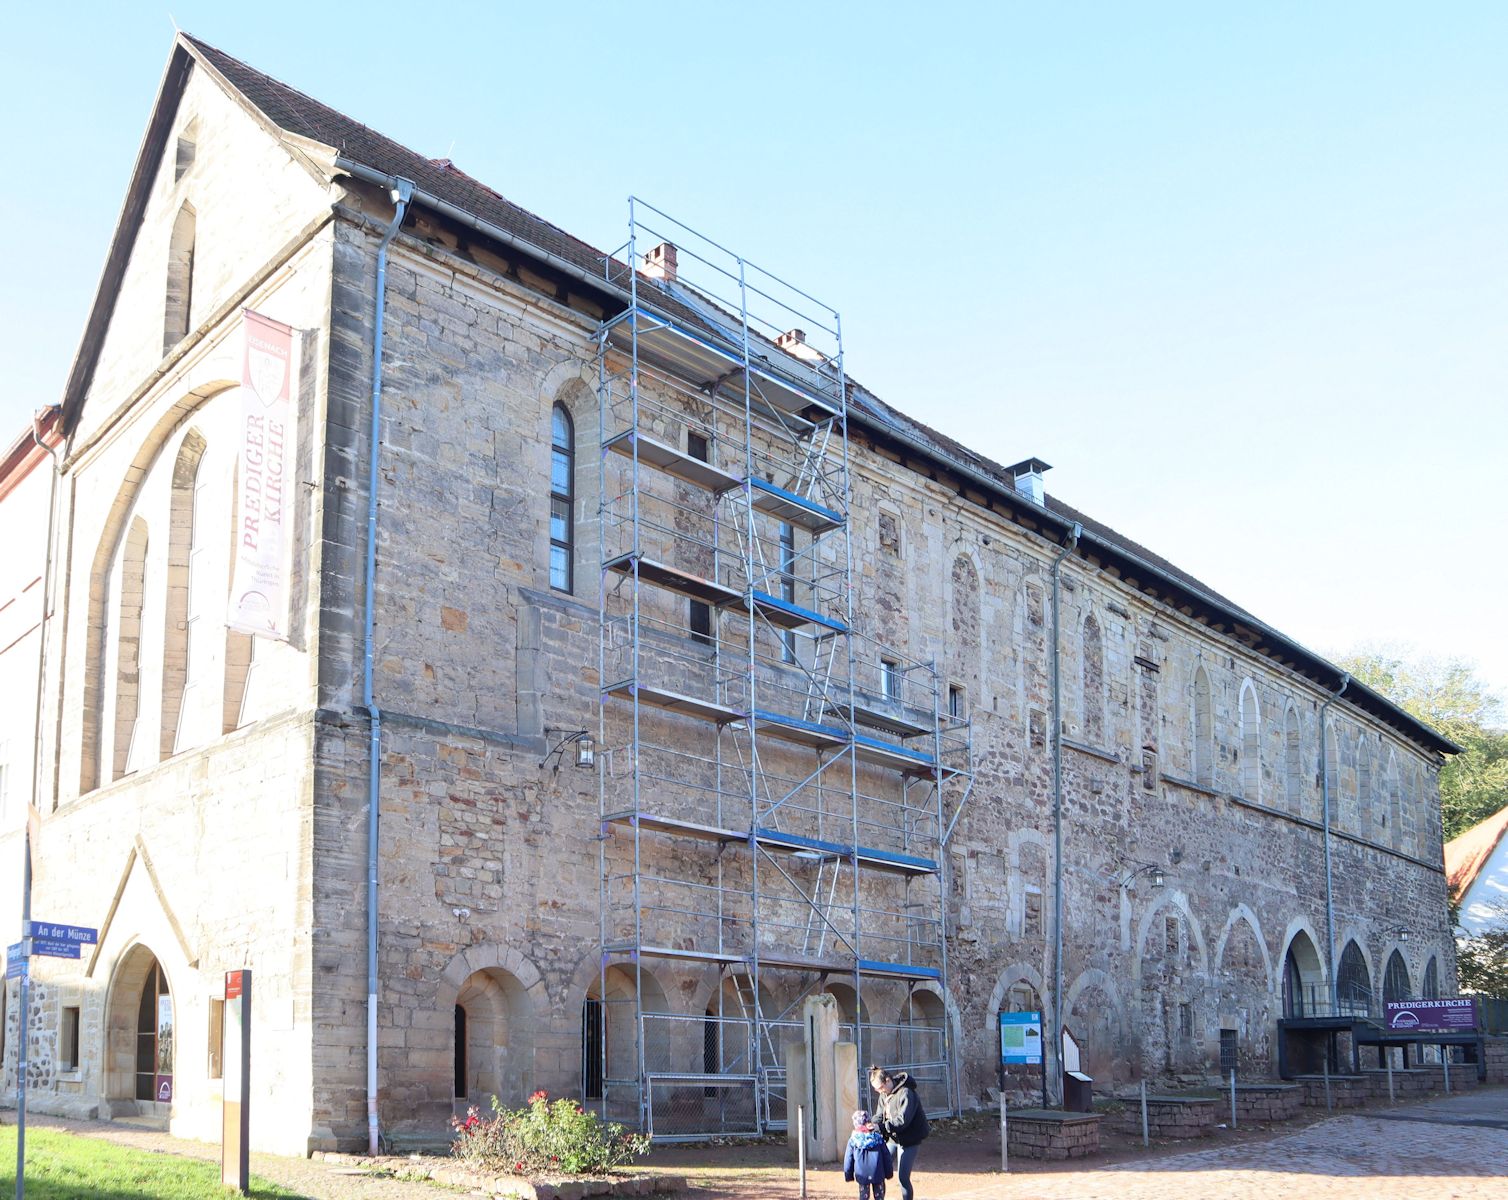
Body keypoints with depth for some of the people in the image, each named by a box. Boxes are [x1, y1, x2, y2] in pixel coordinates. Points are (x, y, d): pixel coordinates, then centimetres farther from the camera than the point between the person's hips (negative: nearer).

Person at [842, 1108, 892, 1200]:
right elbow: (886, 1156, 8)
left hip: (862, 1175, -1)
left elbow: (848, 1159, 4)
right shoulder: (878, 1137, 4)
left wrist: (849, 1175, 14)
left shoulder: (853, 1141, 1)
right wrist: (888, 1172, 16)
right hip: (878, 1174, 1)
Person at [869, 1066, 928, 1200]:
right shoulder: (884, 1095, 3)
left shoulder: (906, 1093, -23)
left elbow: (902, 1120, -28)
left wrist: (881, 1127, -32)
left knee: (903, 1177, -6)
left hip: (908, 1140, -7)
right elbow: (880, 1116, 2)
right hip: (892, 1139, 7)